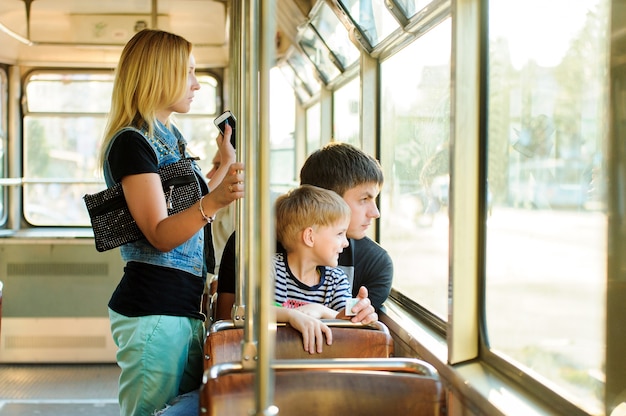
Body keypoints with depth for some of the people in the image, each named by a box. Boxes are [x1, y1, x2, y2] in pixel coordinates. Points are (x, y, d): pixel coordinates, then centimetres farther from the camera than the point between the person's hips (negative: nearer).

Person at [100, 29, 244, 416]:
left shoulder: (170, 136, 15)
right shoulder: (132, 141, -13)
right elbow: (161, 235, -21)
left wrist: (227, 164, 25)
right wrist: (214, 201, -36)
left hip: (185, 307, 10)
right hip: (154, 310, -9)